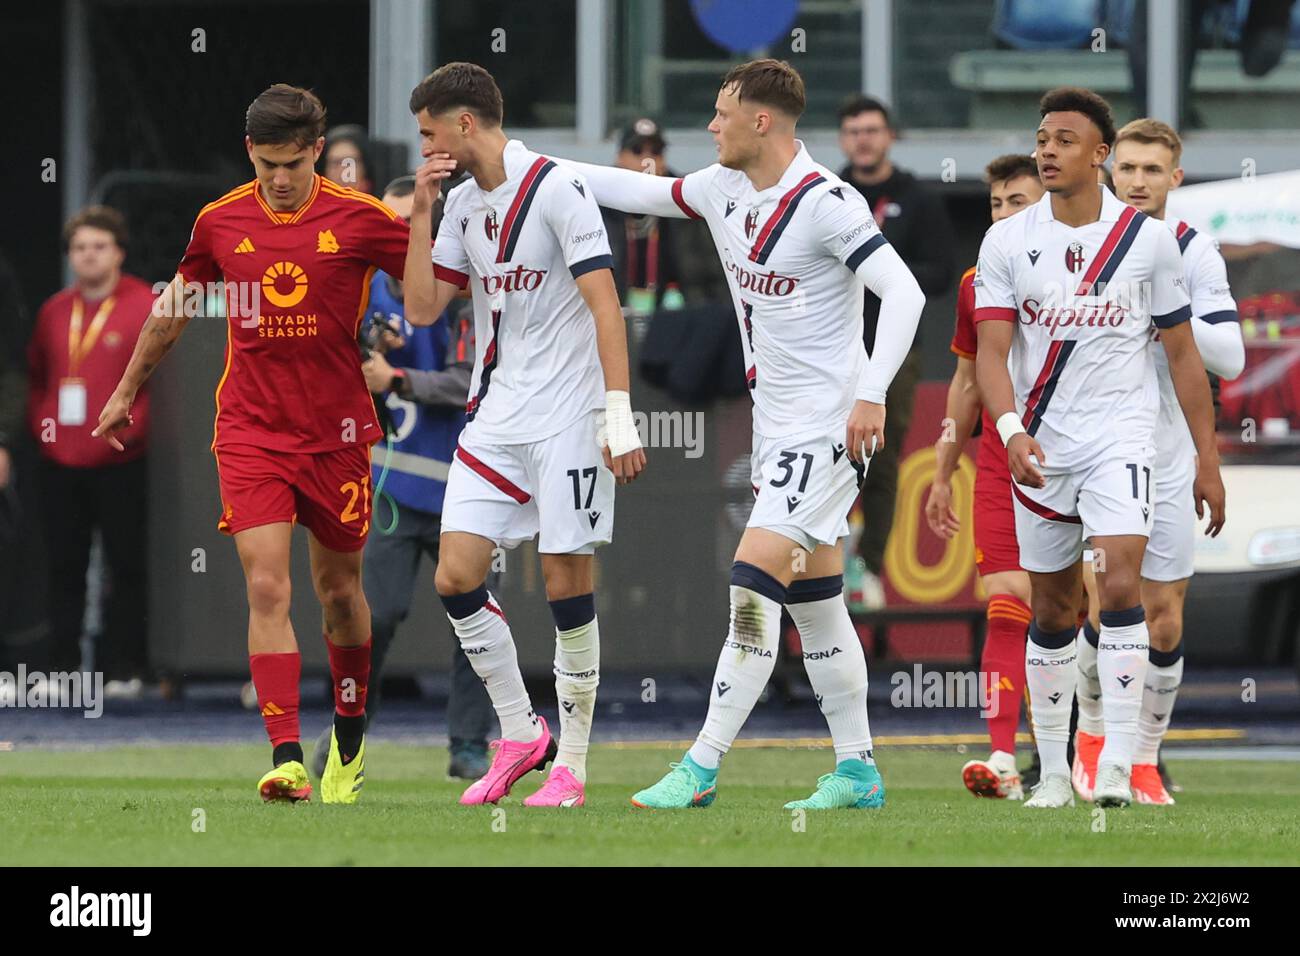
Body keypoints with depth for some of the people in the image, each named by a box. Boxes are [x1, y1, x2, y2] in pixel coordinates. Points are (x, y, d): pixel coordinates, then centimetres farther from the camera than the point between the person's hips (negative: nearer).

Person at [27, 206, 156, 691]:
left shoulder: (147, 307, -3)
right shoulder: (54, 311, 12)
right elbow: (35, 375, 20)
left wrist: (133, 426, -9)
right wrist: (40, 422, 6)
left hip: (121, 463, -5)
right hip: (59, 463, 5)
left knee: (126, 565, -1)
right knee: (64, 568, 7)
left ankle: (125, 667, 2)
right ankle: (64, 664, 12)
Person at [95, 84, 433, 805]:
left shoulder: (360, 218, -6)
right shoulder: (221, 222, 1)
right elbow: (174, 306, 18)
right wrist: (127, 392, 26)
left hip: (337, 433, 0)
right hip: (250, 433, 0)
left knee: (339, 588, 13)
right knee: (266, 590, -13)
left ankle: (350, 741, 34)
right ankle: (286, 758, -19)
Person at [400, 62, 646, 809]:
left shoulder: (556, 188, -11)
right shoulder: (463, 204, 11)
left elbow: (605, 304, -15)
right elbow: (423, 308, 11)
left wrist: (619, 416, -21)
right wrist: (420, 214, 1)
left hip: (567, 419, -7)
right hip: (494, 418, 7)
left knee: (568, 581, -5)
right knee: (456, 576, -3)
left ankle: (571, 764, 4)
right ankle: (520, 732, 12)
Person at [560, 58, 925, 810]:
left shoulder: (826, 203, -18)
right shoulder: (725, 189, 7)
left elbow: (903, 292, -21)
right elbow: (643, 192, 22)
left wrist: (872, 393, -29)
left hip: (827, 426, -9)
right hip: (777, 428, 9)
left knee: (755, 580, -14)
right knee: (815, 600, 11)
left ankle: (704, 767, -14)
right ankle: (858, 770, 17)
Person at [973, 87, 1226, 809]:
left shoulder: (1149, 240, -1)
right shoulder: (1007, 242, 1)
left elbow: (1183, 355, 6)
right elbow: (992, 351, -6)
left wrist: (1208, 460, 4)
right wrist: (1012, 430, -24)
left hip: (1122, 440, -2)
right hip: (1041, 446, 2)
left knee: (1119, 586, -19)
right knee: (1053, 611, 8)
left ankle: (1119, 763, -20)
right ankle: (1054, 770, 17)